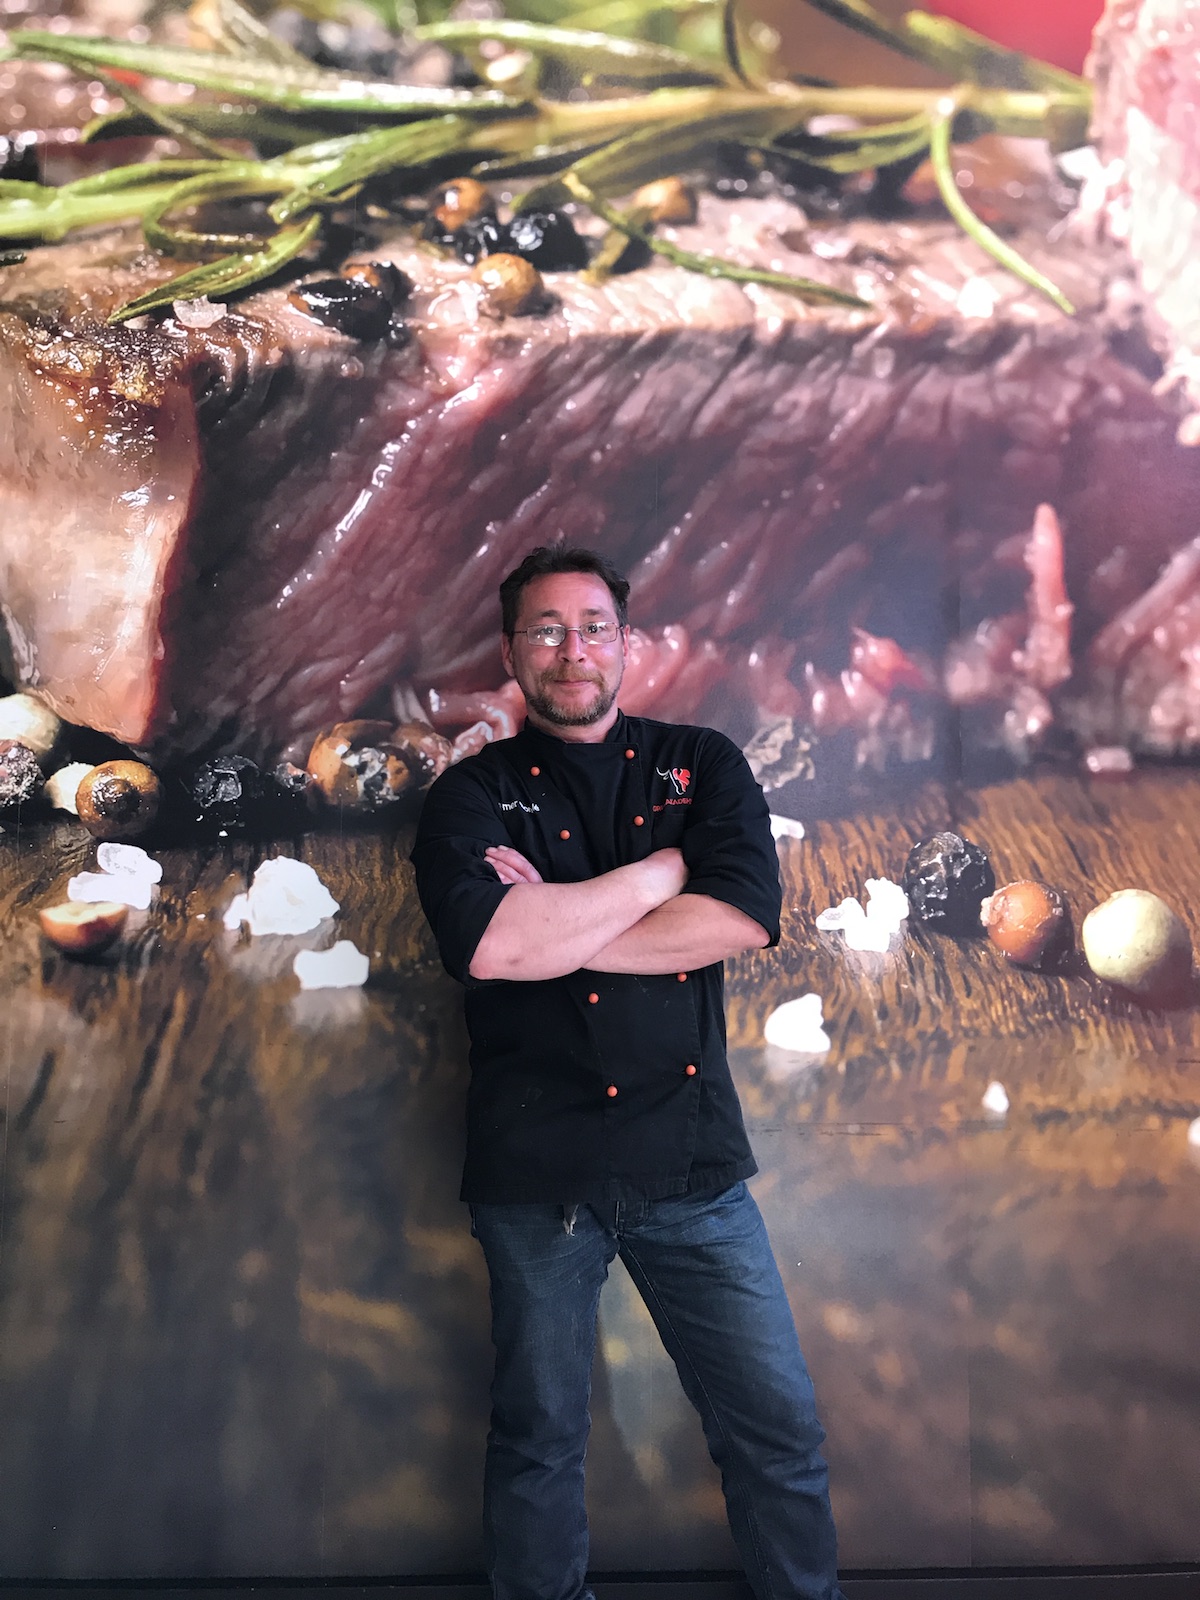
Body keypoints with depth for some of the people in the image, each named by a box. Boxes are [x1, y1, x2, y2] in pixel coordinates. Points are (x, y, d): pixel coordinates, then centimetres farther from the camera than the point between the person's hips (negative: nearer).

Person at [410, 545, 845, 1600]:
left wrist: (554, 921, -12)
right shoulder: (473, 794, 2)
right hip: (535, 1168, -1)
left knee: (778, 1424, 9)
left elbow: (745, 917, -11)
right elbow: (486, 944, -19)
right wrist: (662, 869, -11)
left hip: (694, 1159, 2)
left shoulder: (703, 765, 7)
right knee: (538, 1437, 13)